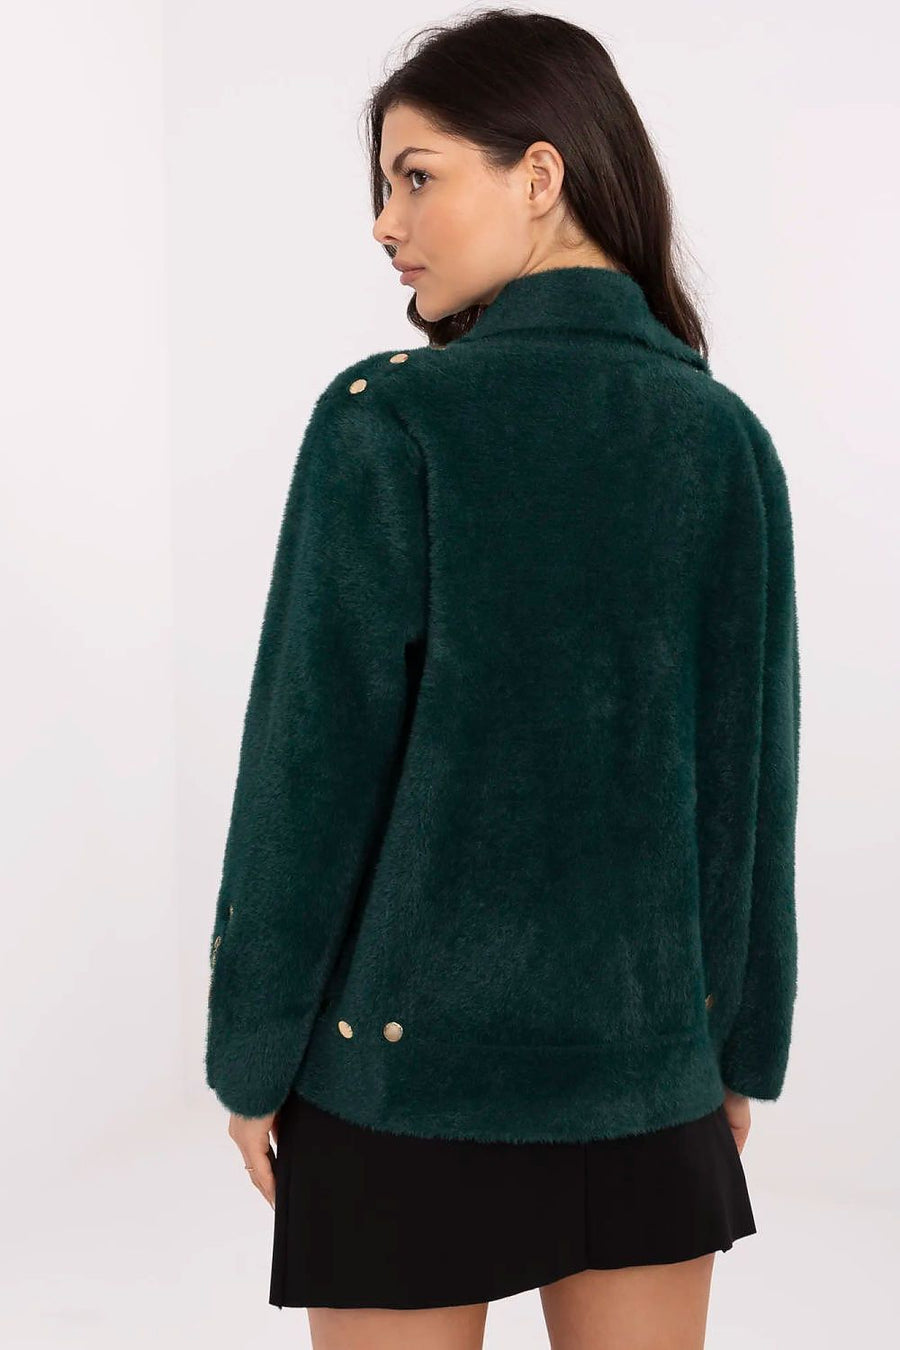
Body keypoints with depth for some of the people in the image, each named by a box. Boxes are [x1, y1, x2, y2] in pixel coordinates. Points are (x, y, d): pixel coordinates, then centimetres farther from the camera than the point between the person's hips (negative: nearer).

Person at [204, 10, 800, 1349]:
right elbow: (756, 770, 4)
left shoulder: (388, 419, -13)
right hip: (647, 1045, 4)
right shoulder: (725, 433, 0)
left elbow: (315, 761, -11)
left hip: (408, 1044, -4)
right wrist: (745, 1042, 14)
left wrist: (251, 1049, -1)